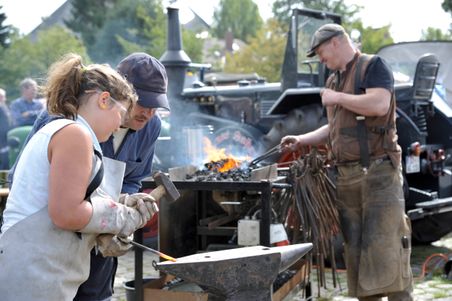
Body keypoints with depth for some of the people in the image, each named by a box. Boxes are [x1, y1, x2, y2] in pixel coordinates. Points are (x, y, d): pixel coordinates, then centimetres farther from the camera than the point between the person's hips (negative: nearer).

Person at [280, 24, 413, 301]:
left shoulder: (373, 66, -1)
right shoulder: (333, 81, 22)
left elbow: (379, 104, -19)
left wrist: (337, 98, -8)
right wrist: (301, 140, 21)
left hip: (378, 171, -8)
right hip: (347, 175, 8)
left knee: (385, 244, -12)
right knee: (355, 248, 5)